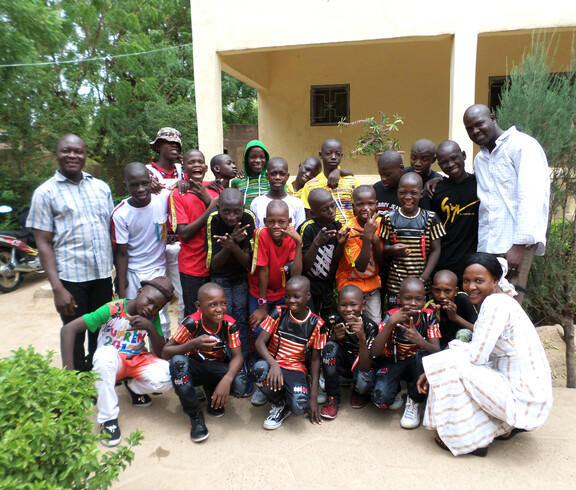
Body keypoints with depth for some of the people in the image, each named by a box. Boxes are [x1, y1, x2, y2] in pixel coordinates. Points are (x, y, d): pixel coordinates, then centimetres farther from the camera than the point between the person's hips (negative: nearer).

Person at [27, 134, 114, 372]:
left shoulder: (101, 187, 9)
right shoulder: (45, 192, -3)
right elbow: (43, 243, -6)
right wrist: (57, 288, -13)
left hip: (103, 274, 4)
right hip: (71, 278, -4)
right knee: (74, 338, 9)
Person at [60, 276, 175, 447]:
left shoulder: (152, 317, -6)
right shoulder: (113, 310, -20)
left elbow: (161, 352, -11)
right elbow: (68, 329, -24)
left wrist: (150, 327, -28)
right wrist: (68, 370, -31)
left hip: (139, 360, 3)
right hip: (112, 362, -3)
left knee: (168, 378, -26)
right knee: (106, 353, -39)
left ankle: (134, 386, 9)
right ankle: (108, 418, -24)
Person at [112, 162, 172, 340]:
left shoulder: (164, 198, -13)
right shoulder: (120, 214, -15)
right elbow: (122, 253, -9)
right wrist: (121, 289, -8)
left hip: (159, 269, 1)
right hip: (133, 274, -1)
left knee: (161, 321, 7)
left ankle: (162, 352, 25)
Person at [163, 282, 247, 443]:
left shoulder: (229, 324, -16)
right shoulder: (192, 323, -23)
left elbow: (237, 356, -17)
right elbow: (165, 352, -22)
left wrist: (226, 380, -37)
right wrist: (194, 344, -39)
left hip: (217, 368, 1)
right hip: (194, 368, -1)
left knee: (240, 384, -29)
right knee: (178, 361, -35)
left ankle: (211, 391, 9)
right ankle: (196, 417, -16)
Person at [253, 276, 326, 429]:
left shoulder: (316, 324, -4)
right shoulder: (278, 313, -4)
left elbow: (315, 359, 0)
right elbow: (260, 342, -10)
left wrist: (313, 397, -3)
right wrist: (273, 364, -30)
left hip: (296, 369, -1)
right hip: (273, 364, 1)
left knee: (300, 407, -30)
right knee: (260, 368, -35)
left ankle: (286, 406, 11)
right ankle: (279, 404, -3)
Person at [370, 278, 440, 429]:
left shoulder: (428, 316, -12)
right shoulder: (392, 316, -17)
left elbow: (437, 350, -20)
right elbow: (374, 352, -27)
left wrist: (421, 342, -42)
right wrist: (391, 323, -39)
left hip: (416, 364, 2)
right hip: (391, 362, -1)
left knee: (425, 355, -33)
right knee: (381, 399, -27)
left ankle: (414, 401, -7)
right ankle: (396, 390, 13)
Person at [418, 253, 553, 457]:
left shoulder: (496, 303, -18)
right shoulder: (498, 302, 11)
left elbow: (476, 355, -20)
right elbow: (479, 354, 11)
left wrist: (454, 345, 1)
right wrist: (432, 372, 4)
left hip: (524, 400, -10)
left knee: (451, 366, -16)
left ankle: (470, 441, -1)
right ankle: (507, 426, 20)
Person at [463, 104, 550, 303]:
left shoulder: (522, 145, -3)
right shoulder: (480, 159, 22)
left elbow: (531, 197, -12)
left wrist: (519, 245, -18)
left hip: (515, 245, -7)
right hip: (487, 248, 7)